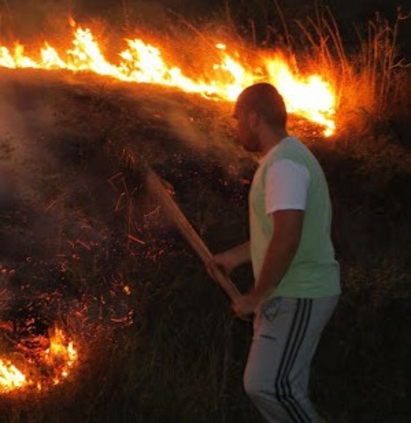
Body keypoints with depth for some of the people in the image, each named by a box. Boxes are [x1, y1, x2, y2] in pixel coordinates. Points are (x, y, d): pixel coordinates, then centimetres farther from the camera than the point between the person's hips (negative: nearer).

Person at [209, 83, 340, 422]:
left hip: (299, 296, -10)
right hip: (294, 293, 10)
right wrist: (235, 257, 27)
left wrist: (254, 297, -18)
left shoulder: (284, 163, -18)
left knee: (267, 384, -15)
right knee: (280, 383, 12)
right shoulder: (284, 158, 15)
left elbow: (287, 239, -26)